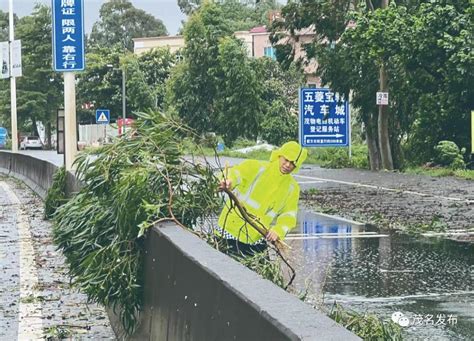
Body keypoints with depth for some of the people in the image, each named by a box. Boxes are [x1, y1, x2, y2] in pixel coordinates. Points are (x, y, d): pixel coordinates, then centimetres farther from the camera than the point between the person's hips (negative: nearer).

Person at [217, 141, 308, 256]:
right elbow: (235, 173, -20)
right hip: (232, 231, -3)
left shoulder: (292, 188, 7)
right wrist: (228, 180, -45)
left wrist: (279, 230, -21)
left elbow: (289, 214, 0)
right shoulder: (256, 167, -5)